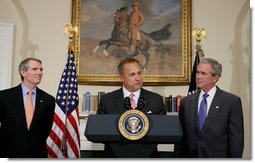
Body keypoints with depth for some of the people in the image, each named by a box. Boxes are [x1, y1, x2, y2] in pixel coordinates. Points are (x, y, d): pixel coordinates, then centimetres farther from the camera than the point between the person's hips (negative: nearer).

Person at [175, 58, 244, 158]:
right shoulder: (186, 102, 3)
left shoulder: (232, 101, -7)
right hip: (190, 157, 3)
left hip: (218, 157, -3)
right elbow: (181, 138, 5)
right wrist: (178, 159, 0)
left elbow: (236, 139, -7)